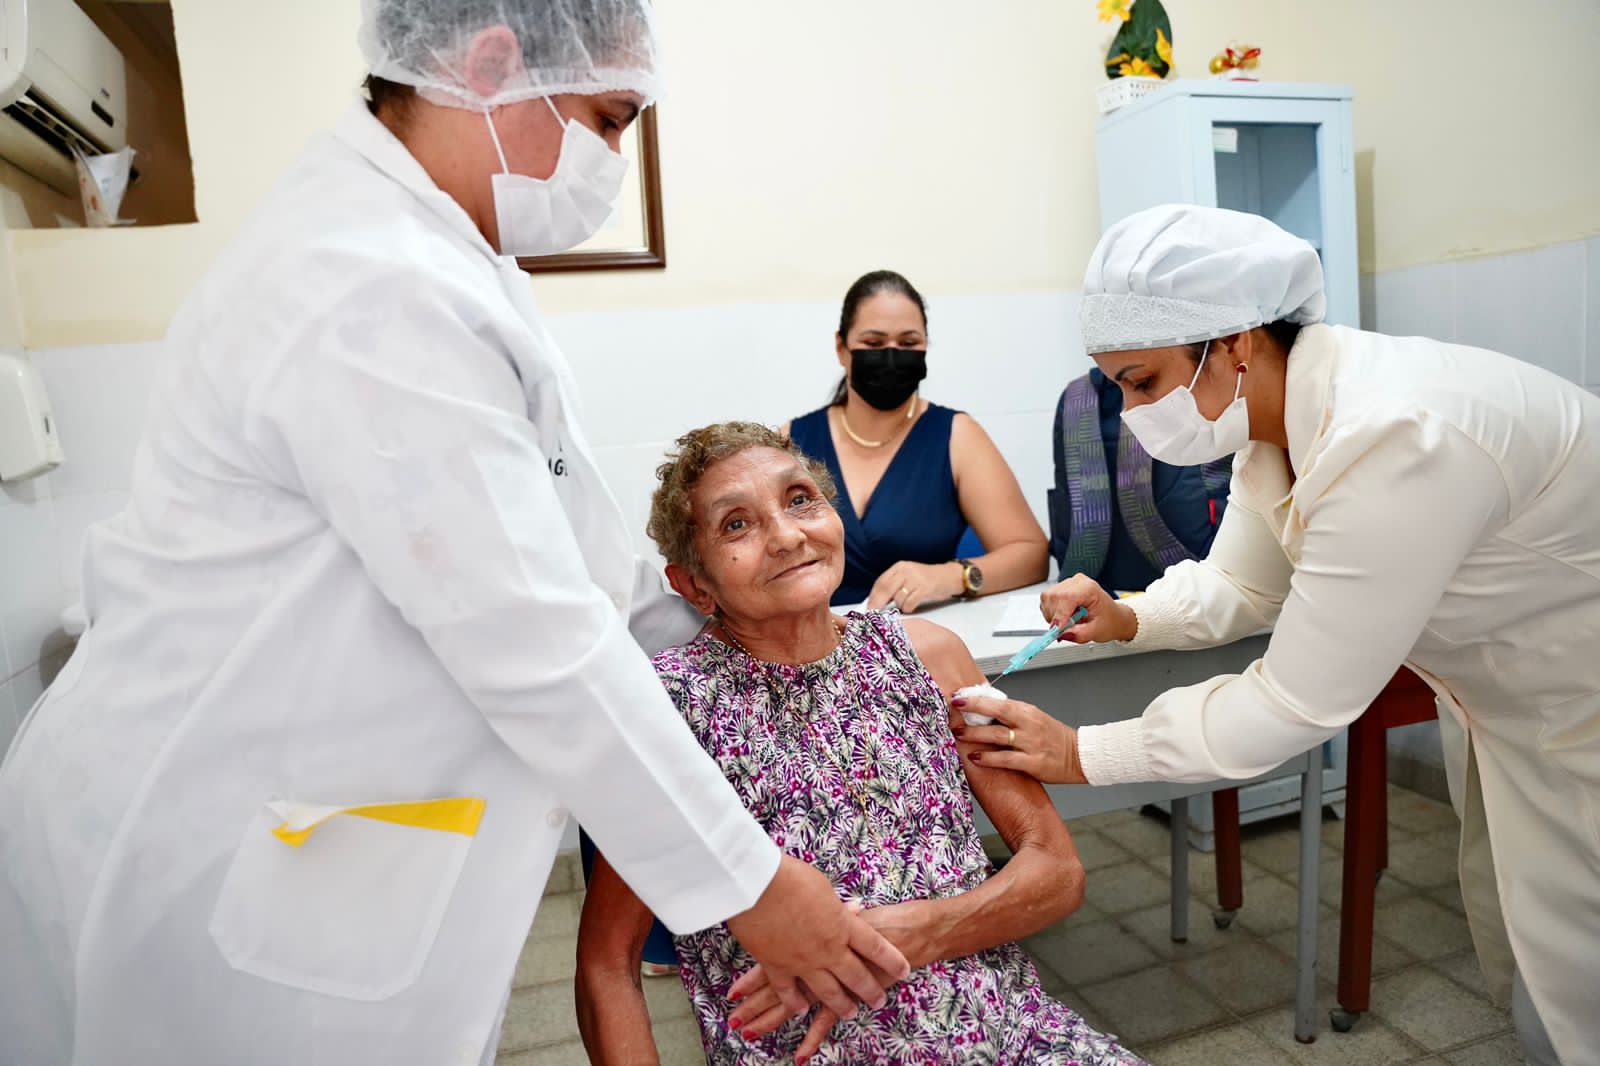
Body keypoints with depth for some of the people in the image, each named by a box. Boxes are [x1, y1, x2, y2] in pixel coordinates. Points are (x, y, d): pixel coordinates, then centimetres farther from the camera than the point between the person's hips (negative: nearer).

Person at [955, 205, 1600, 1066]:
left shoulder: (1395, 441, -37)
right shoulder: (1276, 417, -9)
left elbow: (1298, 703, -33)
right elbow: (1239, 584, 5)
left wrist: (1083, 754, -27)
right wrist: (1129, 620, -15)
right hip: (1508, 701, 8)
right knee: (1509, 951, 21)